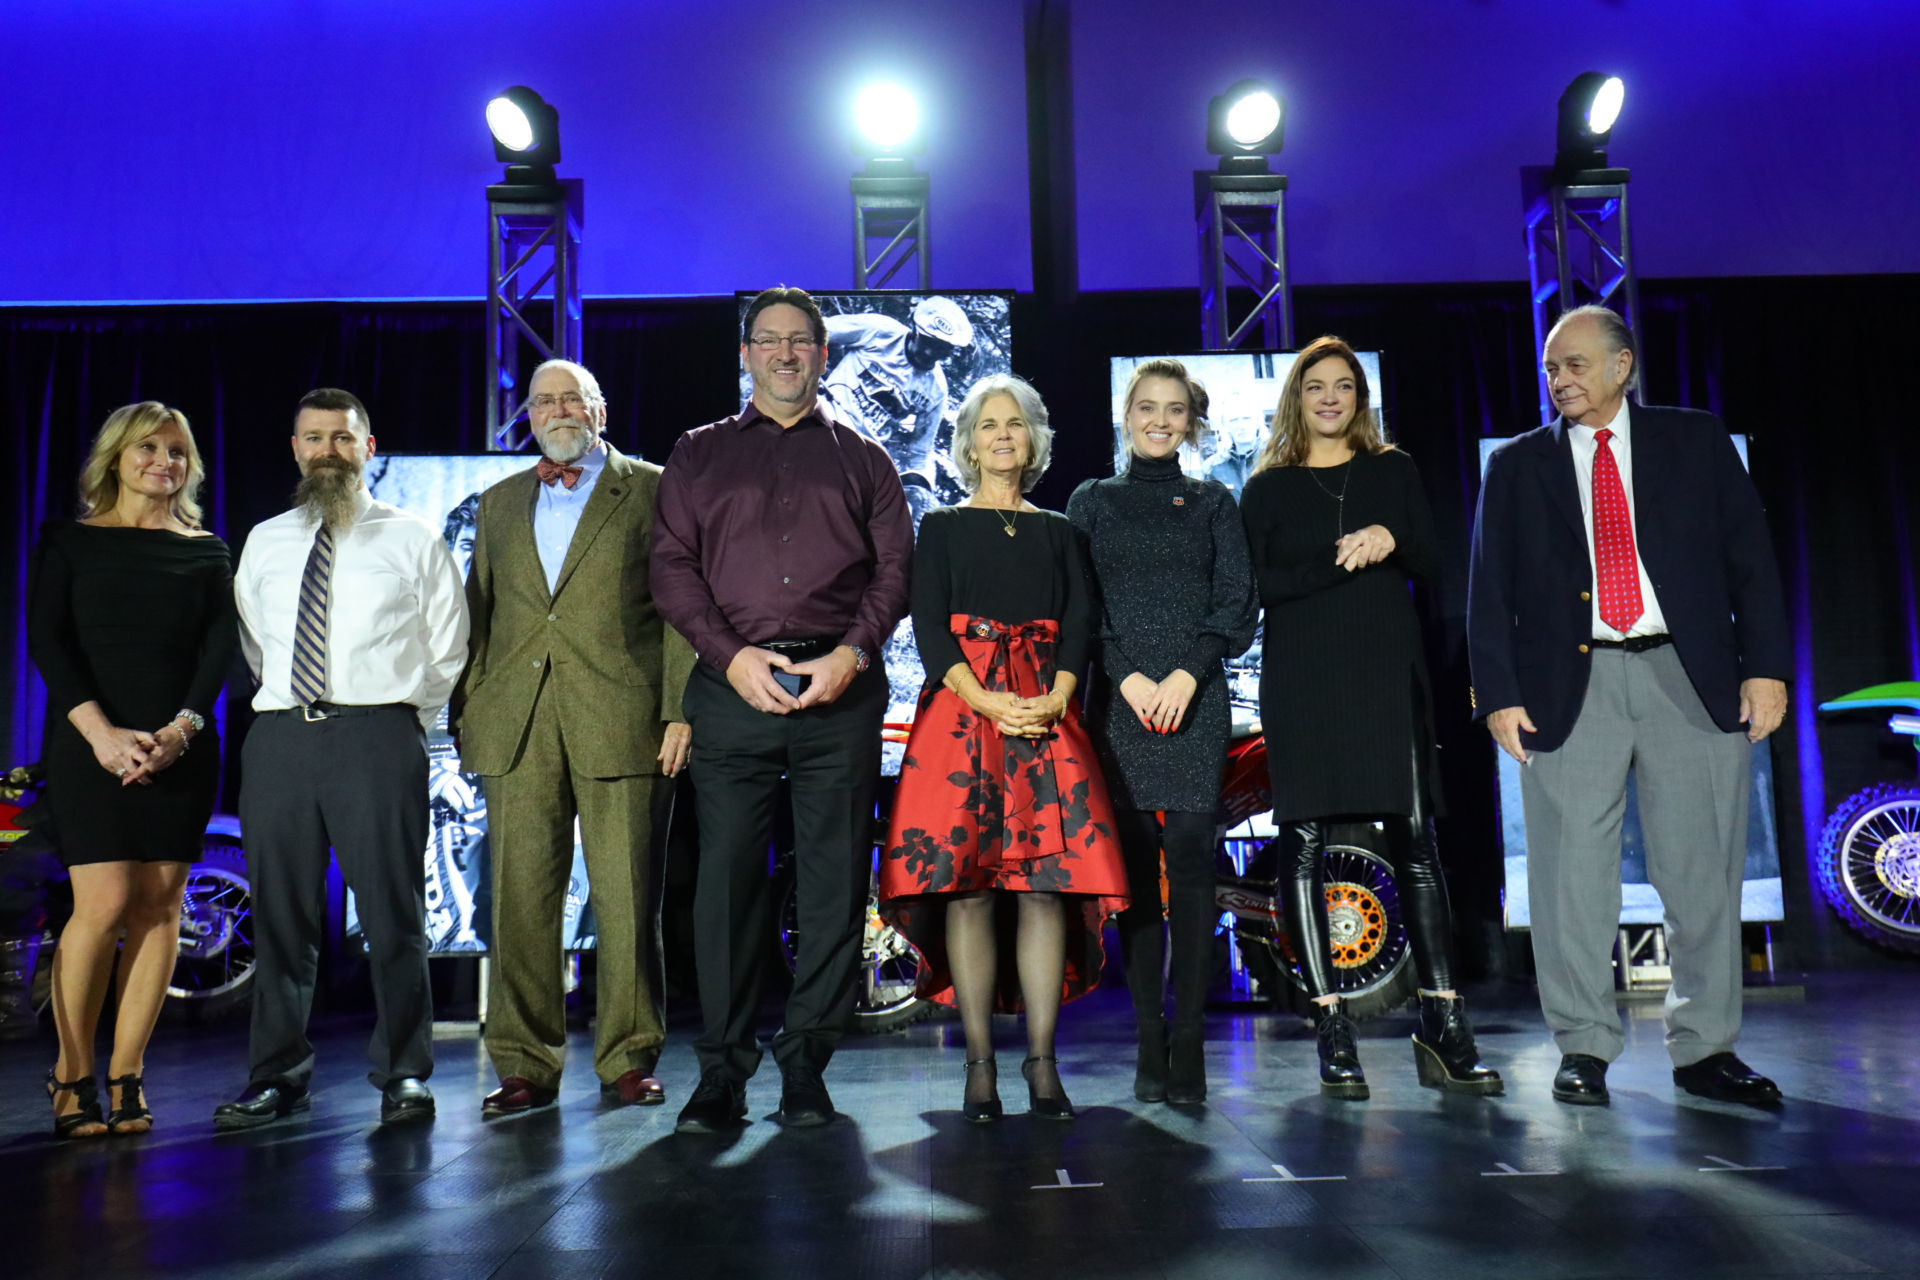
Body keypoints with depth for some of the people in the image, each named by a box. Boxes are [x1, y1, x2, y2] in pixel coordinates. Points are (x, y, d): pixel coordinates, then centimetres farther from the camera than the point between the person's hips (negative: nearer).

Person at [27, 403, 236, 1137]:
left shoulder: (207, 552, 13)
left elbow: (219, 650, 4)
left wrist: (181, 728, -12)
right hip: (91, 743, -2)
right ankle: (72, 1075, 8)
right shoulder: (69, 542, 9)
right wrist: (99, 730, -14)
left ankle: (125, 1078, 8)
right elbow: (45, 640, -1)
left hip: (182, 748, 2)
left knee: (161, 905, -1)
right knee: (104, 904, -9)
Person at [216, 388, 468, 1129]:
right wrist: (292, 709, 15)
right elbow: (254, 646, 23)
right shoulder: (264, 543, 16)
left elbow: (448, 649, 8)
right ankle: (277, 1079, 18)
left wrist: (404, 721, 5)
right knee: (280, 912, 7)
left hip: (378, 736, -3)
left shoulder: (413, 540, 7)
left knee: (392, 910, -2)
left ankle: (403, 1077, 8)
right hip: (278, 736, 4)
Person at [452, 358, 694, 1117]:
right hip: (516, 723, 4)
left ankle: (627, 1060, 11)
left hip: (618, 718, -3)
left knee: (625, 898, -1)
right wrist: (465, 711, 9)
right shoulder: (500, 502, 21)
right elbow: (477, 614, 20)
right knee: (519, 896, 4)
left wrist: (680, 709, -7)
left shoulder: (649, 491, 8)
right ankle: (525, 1067, 14)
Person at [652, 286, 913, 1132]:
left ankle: (806, 1066, 9)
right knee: (726, 876, -2)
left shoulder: (862, 459, 17)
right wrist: (731, 654, -7)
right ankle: (722, 1070, 7)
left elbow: (895, 569, 8)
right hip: (732, 683, 0)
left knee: (834, 880, 0)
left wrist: (851, 655, -8)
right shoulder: (699, 454, 17)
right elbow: (671, 568, 7)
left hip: (841, 686, 1)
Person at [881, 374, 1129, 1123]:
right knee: (967, 884, -7)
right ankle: (980, 1064, -1)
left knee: (1047, 883, -6)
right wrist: (986, 700, -13)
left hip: (1046, 709, 2)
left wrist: (1057, 698, -10)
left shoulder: (1057, 531, 19)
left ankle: (1042, 1061, 0)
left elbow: (1080, 622, 9)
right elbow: (928, 626, 2)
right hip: (961, 706, -1)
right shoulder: (942, 527, 13)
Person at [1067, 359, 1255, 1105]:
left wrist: (1188, 675, -9)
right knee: (1135, 867, 1)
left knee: (1191, 861, -7)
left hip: (1195, 699, 0)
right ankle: (1149, 1045, 8)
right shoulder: (1092, 501, 13)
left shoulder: (1214, 503, 14)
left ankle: (1189, 1047, -2)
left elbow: (1236, 598, 5)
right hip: (1118, 700, 0)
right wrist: (1128, 677, -8)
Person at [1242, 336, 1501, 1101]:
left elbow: (1432, 563, 9)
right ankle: (1331, 1030, 3)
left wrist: (1392, 539, -11)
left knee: (1415, 840, -3)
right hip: (1302, 679, -1)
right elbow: (1257, 586, -1)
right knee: (1304, 843, -4)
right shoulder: (1268, 488, 10)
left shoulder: (1393, 472, 16)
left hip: (1387, 672, 2)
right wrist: (1339, 560, -12)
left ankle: (1442, 1028, 2)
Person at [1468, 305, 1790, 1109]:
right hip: (1571, 687, 0)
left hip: (1691, 679, 1)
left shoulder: (1696, 442, 11)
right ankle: (1584, 1049, 12)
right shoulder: (1517, 465, 10)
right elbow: (1489, 591, 6)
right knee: (1573, 875, 1)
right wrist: (1499, 695, -3)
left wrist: (1765, 666, -2)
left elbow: (1750, 559, 8)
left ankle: (1706, 1049, 17)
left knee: (1703, 871, 4)